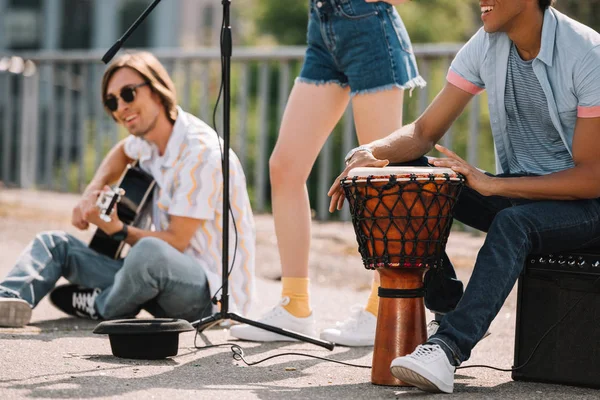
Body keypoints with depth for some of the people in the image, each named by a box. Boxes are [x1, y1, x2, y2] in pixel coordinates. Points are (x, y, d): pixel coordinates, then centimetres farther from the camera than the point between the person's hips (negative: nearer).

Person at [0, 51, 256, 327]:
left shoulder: (201, 152, -19)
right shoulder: (148, 142, 7)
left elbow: (176, 241, -19)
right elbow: (122, 152, 33)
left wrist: (119, 231, -12)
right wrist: (92, 192, 15)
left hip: (213, 295, -9)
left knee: (150, 253, -40)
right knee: (54, 243, 9)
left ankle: (101, 307, -7)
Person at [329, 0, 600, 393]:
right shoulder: (485, 47, -3)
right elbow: (425, 131, 1)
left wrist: (492, 185, -30)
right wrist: (373, 152, -22)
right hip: (513, 191, 6)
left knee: (512, 223, -38)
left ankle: (448, 346, -45)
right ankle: (450, 309, -9)